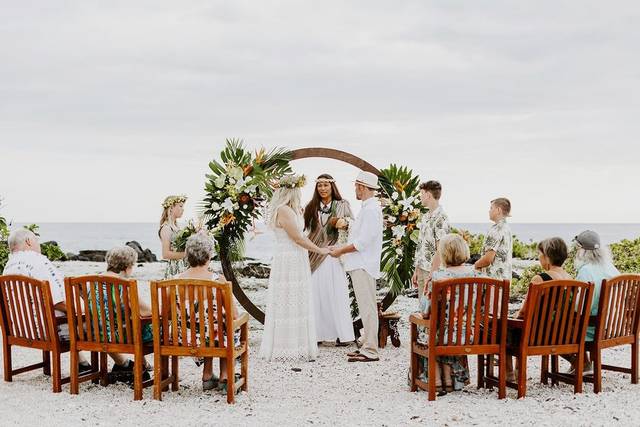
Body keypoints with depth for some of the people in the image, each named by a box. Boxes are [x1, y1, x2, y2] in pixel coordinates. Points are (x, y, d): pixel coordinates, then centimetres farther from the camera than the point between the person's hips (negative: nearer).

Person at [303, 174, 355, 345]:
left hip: (333, 255, -2)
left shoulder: (342, 205, 7)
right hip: (314, 256, 2)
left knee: (336, 294, -4)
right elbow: (304, 229, 12)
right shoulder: (311, 207, 11)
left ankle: (342, 334, 0)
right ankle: (316, 333, 3)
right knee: (315, 294, -1)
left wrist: (345, 223, -21)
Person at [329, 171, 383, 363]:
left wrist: (341, 251, -11)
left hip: (364, 266, -10)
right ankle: (368, 346, 19)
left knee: (367, 307, -8)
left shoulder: (371, 209, -15)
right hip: (361, 265, 10)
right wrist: (342, 248, 18)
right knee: (366, 307, 13)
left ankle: (370, 351, -5)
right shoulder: (368, 208, 17)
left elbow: (363, 242, -20)